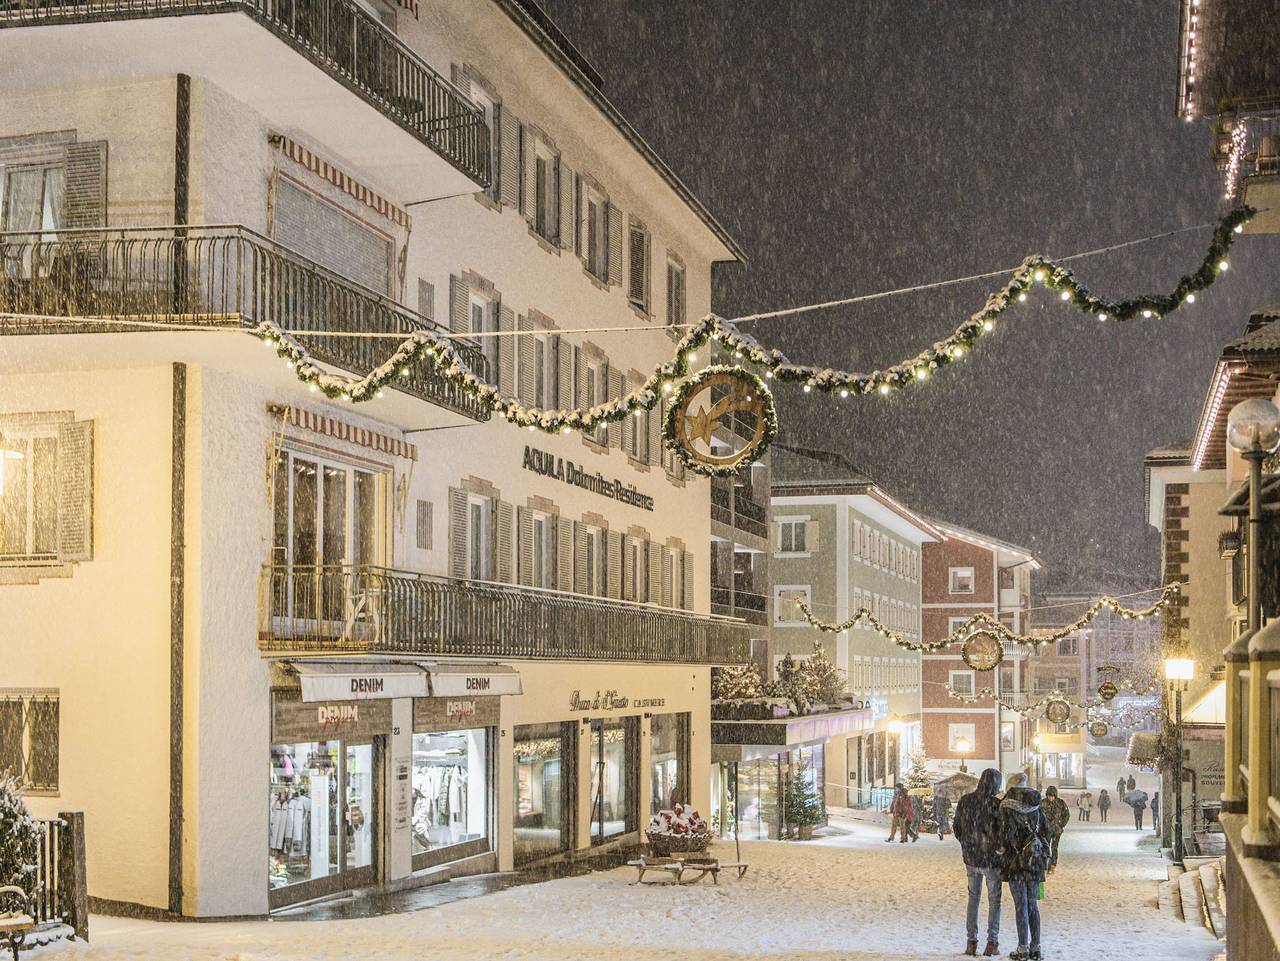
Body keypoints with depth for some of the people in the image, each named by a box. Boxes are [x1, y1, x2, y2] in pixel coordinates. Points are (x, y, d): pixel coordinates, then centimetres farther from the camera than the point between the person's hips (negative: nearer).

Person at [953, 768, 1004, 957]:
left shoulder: (965, 801, -3)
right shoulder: (996, 804, -18)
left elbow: (956, 827, 7)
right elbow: (1002, 831, -17)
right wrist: (999, 848, 3)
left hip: (971, 858, 4)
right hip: (991, 859, -4)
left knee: (973, 898, 15)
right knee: (994, 901, 8)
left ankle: (971, 942, 15)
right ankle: (992, 943, 7)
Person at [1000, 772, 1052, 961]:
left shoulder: (1007, 807, -9)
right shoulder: (1036, 807, 7)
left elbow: (1007, 833, -16)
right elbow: (1047, 833, 10)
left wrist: (1003, 849, 2)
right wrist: (1044, 856, 17)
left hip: (1016, 860, -5)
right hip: (1035, 860, 5)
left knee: (1021, 905, -1)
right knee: (1032, 903, 12)